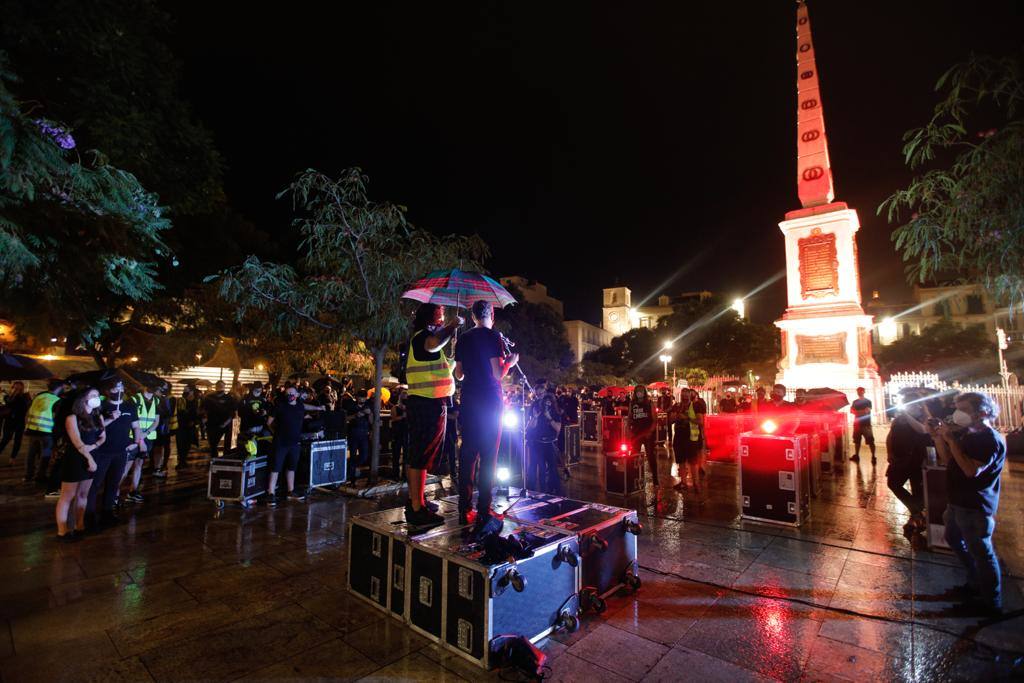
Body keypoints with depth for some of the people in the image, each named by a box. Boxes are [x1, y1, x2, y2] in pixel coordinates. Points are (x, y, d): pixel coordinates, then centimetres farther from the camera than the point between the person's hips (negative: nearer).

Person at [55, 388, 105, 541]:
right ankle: (62, 531, 7)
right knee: (68, 497, 1)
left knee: (83, 495, 13)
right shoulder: (73, 418, -11)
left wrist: (93, 447, -10)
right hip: (74, 460, -6)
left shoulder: (98, 417, 8)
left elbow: (103, 437, 9)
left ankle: (79, 526, 21)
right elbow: (78, 443, -15)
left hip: (90, 459, 6)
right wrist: (90, 458, -14)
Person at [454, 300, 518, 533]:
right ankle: (483, 514, -1)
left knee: (467, 453, 9)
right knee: (488, 457, -2)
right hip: (490, 402, -5)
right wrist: (510, 362, 5)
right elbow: (498, 374, -13)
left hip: (468, 402, 6)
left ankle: (465, 510, 15)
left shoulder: (463, 339, 10)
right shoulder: (493, 336, -6)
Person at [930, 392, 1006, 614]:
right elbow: (948, 460, 11)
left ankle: (991, 602, 18)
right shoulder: (967, 435, 9)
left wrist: (951, 440, -28)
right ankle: (976, 584, 39)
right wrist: (938, 437, -1)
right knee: (954, 539, 23)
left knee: (981, 553, 3)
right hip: (959, 502, 10)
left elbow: (971, 470, -29)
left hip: (975, 507, -10)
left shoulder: (991, 439, -19)